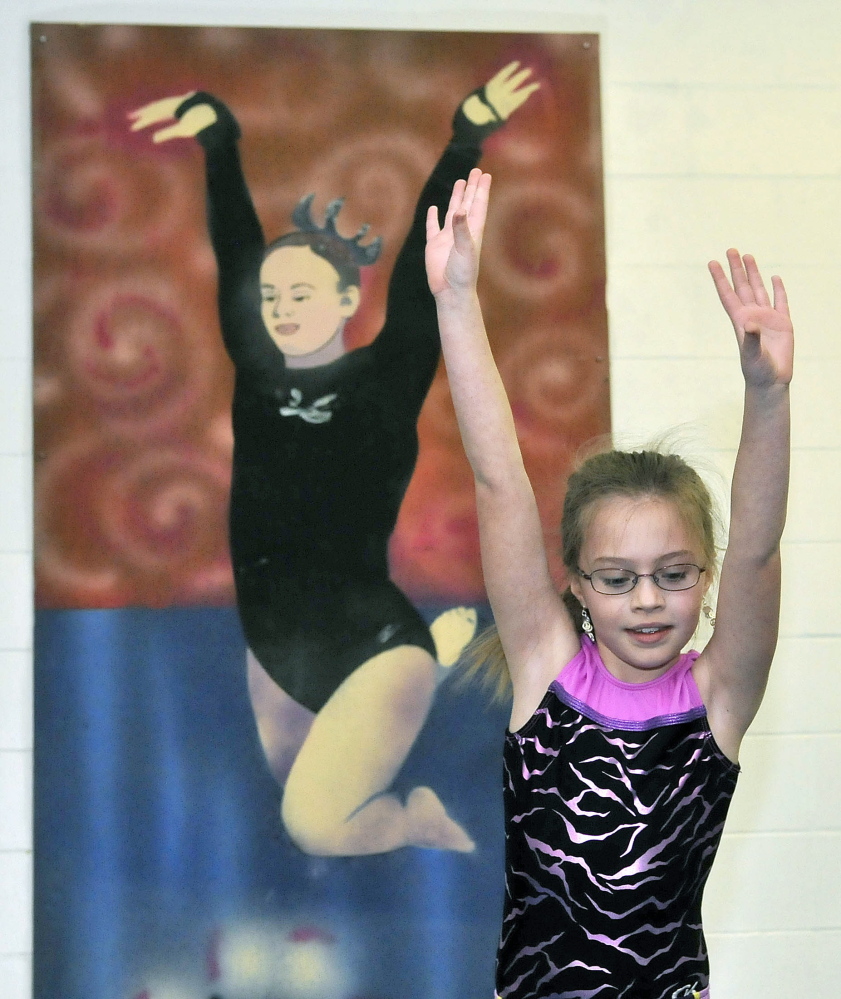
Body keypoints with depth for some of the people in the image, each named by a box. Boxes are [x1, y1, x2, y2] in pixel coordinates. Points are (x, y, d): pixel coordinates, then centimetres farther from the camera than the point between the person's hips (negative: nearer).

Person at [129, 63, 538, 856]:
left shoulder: (386, 380, -7)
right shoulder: (256, 373, 3)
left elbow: (421, 273, -15)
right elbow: (234, 251, 3)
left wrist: (467, 138, -20)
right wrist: (216, 137, -3)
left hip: (371, 645, -6)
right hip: (274, 647, 6)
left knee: (318, 823, -23)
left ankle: (422, 819, 12)